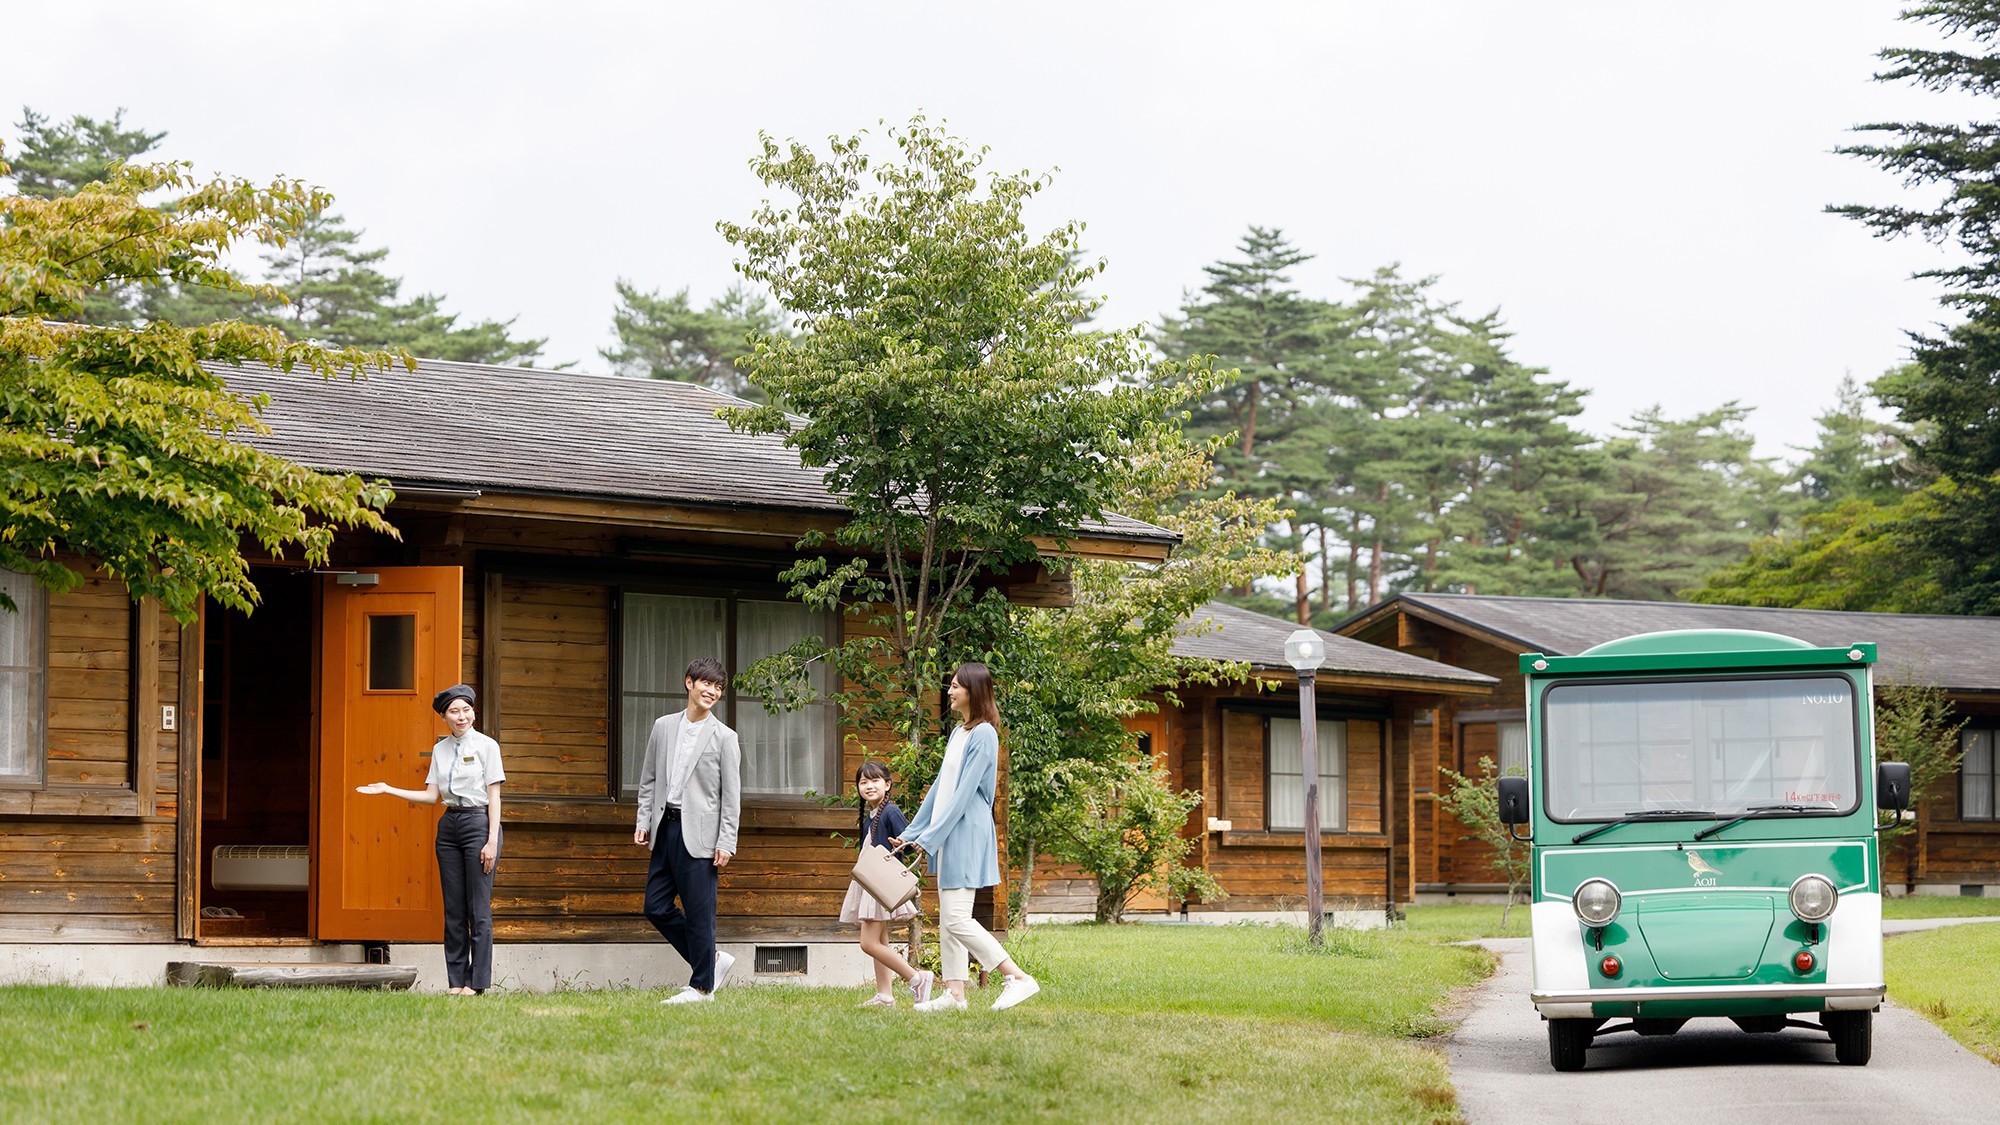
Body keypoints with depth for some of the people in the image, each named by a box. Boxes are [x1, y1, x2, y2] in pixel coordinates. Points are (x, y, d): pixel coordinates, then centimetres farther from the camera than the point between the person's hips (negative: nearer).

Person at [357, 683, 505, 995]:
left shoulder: (486, 746, -3)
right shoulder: (440, 750, 13)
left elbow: (494, 796, -6)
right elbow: (431, 795, 11)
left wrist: (492, 841, -13)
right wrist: (388, 790, 4)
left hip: (479, 823, -6)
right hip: (449, 826, 6)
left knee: (478, 909, -5)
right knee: (453, 909, 5)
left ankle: (477, 982, -2)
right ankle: (456, 981, 8)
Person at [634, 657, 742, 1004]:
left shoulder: (724, 737, -2)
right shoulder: (663, 727, 11)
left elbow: (731, 796, -3)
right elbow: (648, 780, 16)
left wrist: (726, 844, -9)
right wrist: (643, 822, 6)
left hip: (698, 833, -5)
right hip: (665, 829, 5)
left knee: (698, 912, -3)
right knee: (656, 908, 6)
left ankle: (701, 986, 8)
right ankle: (712, 961, 20)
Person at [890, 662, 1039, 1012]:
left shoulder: (983, 735, -13)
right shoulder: (958, 732, 15)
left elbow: (964, 792, -18)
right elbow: (941, 786, 19)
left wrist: (929, 836, -19)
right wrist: (911, 833, 17)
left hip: (966, 832, -9)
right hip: (947, 835, 9)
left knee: (957, 919, -13)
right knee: (948, 920, 8)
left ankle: (1019, 978, -12)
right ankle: (954, 994, 11)